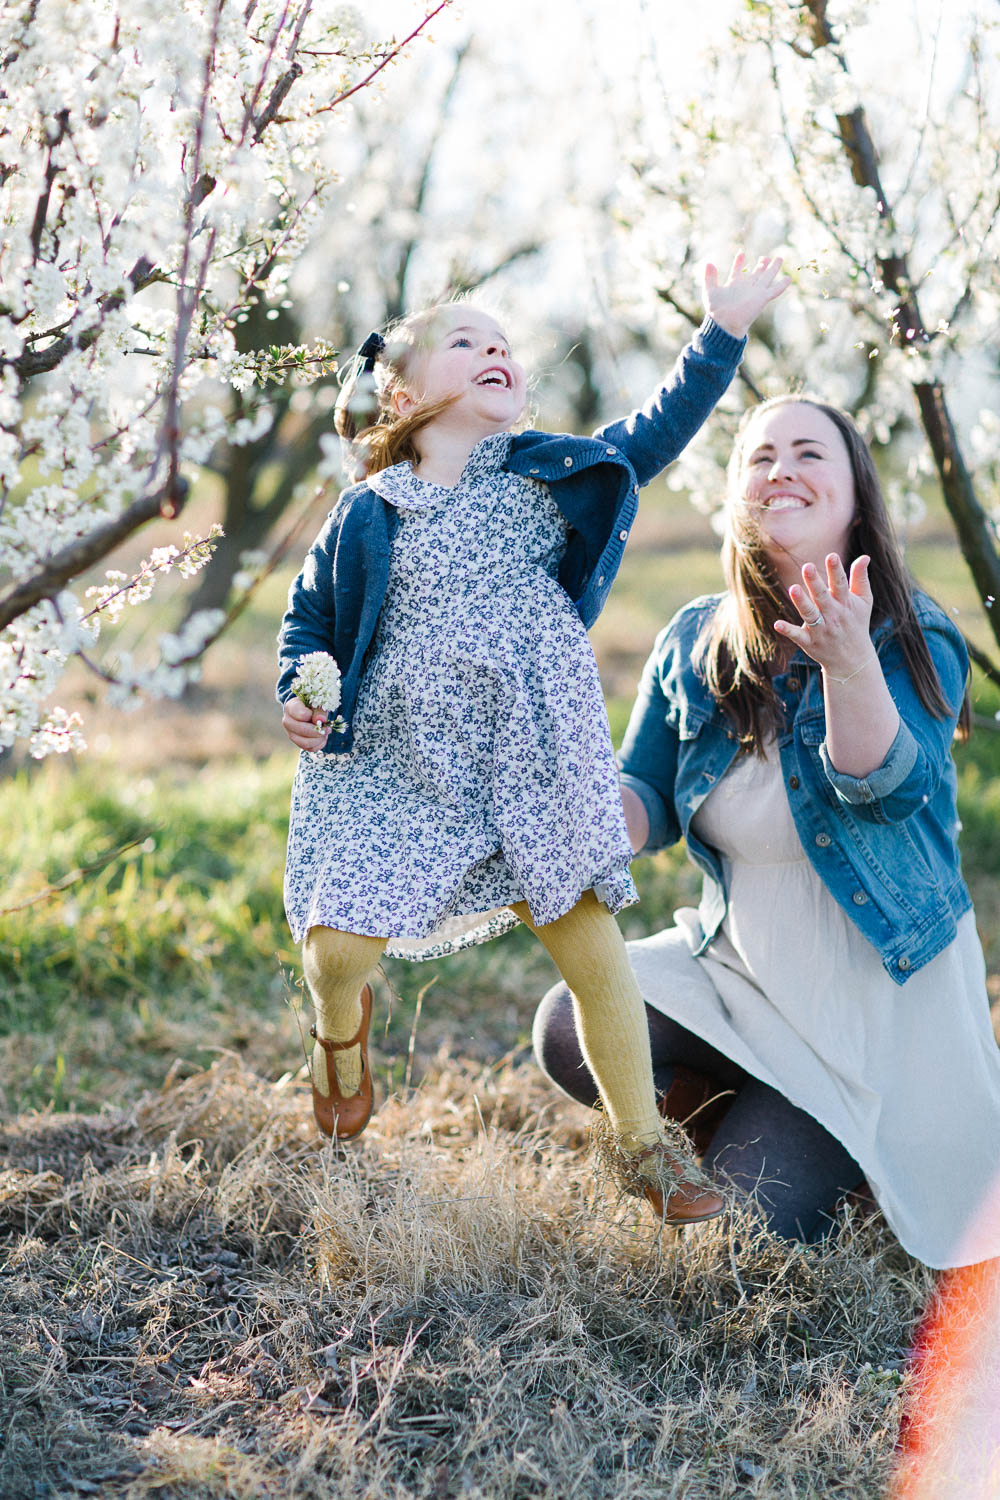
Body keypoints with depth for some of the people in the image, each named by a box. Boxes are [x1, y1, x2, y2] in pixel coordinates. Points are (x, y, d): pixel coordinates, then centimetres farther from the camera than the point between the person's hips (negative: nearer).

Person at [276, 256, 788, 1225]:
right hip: (395, 763, -1)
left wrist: (724, 330, 1)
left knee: (590, 945, 1)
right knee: (337, 940, -9)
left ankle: (642, 1147, 19)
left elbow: (654, 435, 6)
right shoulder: (369, 514, 3)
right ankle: (341, 1030, 30)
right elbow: (310, 611, 14)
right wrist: (298, 693, -2)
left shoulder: (545, 475, 5)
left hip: (529, 756, 1)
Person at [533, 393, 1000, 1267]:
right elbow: (641, 798, 6)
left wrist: (848, 664, -47)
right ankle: (755, 1116, 11)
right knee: (570, 1031, -16)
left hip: (879, 988, -4)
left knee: (757, 1212, -13)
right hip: (735, 959, 5)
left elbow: (887, 792, -29)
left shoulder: (917, 638, -13)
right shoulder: (694, 643, -2)